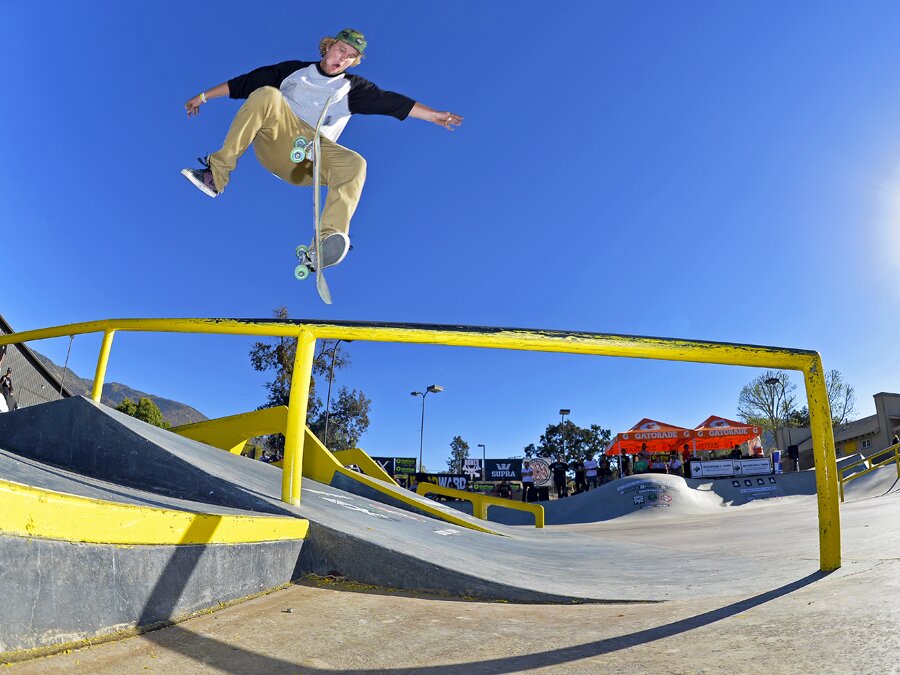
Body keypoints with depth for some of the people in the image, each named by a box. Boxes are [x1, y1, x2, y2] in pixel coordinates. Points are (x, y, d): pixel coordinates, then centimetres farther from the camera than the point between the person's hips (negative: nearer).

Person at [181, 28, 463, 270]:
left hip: (309, 161, 0)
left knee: (354, 163, -31)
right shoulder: (295, 70, 24)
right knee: (266, 94, -27)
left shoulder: (353, 88, 22)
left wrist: (434, 114, -2)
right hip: (274, 141, 1)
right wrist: (204, 96, 20)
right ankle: (217, 174, -30)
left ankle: (326, 243, -53)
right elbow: (247, 82, 23)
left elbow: (392, 102, 9)